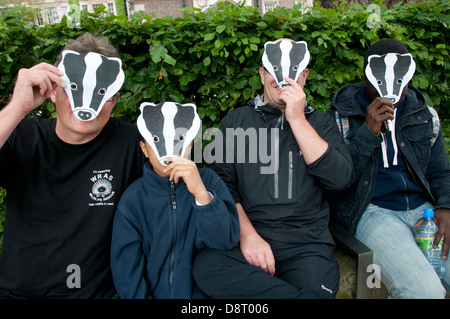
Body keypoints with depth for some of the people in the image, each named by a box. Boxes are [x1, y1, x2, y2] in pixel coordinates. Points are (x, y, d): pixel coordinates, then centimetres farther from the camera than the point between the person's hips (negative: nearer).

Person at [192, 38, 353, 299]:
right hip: (246, 235, 2)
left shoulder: (320, 123, 13)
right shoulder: (237, 120, 13)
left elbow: (341, 178, -4)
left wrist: (297, 120, -6)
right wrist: (246, 234, -12)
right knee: (206, 266, -30)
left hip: (306, 243, -2)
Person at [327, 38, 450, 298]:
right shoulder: (340, 116, -1)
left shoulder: (425, 115, 13)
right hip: (371, 211, -5)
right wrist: (368, 132, -16)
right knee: (425, 291, -25)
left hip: (423, 208, 5)